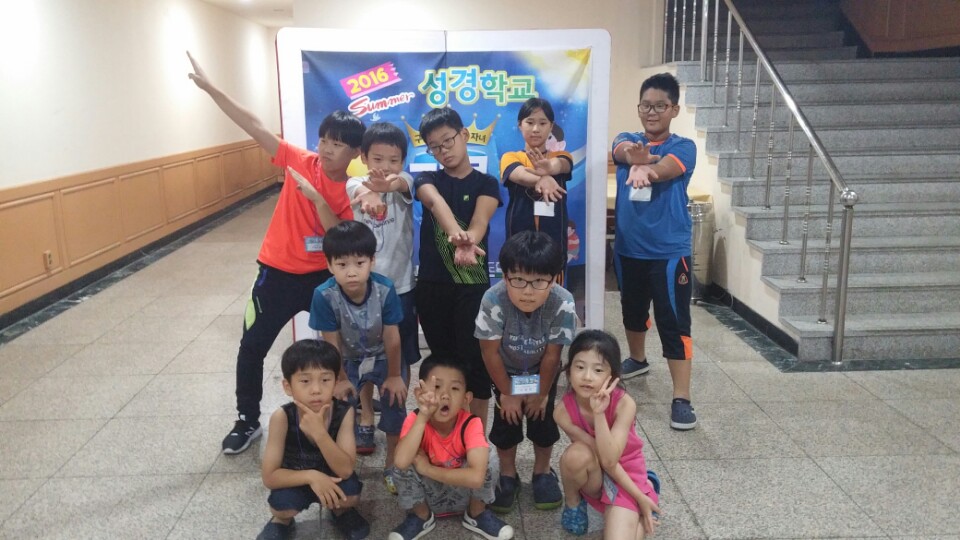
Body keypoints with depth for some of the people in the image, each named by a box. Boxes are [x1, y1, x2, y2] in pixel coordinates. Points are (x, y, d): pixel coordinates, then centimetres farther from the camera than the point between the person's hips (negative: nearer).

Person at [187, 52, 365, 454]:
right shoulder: (300, 163, -7)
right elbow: (255, 126, -10)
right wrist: (210, 88, -14)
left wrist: (316, 199, -28)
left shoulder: (352, 194, -8)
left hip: (323, 276, 0)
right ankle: (247, 421, 25)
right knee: (252, 347, 7)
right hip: (278, 273, 0)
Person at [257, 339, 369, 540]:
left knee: (350, 491, -28)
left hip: (331, 481, 1)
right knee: (282, 502, -31)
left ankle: (341, 512, 9)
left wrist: (318, 431, -41)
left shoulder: (344, 412, -24)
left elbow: (346, 470, -30)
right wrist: (311, 475, -36)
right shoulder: (282, 417, -26)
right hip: (296, 482, -1)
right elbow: (269, 477, -23)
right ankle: (282, 521, 7)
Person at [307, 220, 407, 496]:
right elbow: (332, 343, -19)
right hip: (347, 359, 1)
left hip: (384, 357, 0)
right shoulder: (324, 296, -33)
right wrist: (341, 379, -8)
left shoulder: (385, 290, -33)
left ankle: (392, 465, 17)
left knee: (395, 404, -4)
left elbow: (392, 339, -20)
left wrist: (394, 376, -9)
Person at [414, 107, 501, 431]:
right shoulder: (427, 180, 5)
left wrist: (467, 243, -43)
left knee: (474, 362, -3)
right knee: (443, 362, 11)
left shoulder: (485, 183, 3)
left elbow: (480, 220, -18)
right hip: (432, 284, 2)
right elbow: (435, 201, -20)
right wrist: (455, 233, -44)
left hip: (473, 285, -2)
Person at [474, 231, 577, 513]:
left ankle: (543, 472, 30)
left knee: (543, 419, 3)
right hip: (506, 371, 0)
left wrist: (542, 393, -9)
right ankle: (508, 475, 27)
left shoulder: (563, 304, -38)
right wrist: (507, 393, -11)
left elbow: (552, 355, -22)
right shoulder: (493, 300, -39)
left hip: (542, 371, 0)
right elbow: (490, 352, -23)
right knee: (506, 420, 2)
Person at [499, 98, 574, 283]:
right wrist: (542, 179, -43)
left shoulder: (561, 156, 8)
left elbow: (559, 165, -18)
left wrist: (549, 167, -43)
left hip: (553, 240, 1)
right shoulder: (510, 157, 3)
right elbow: (520, 175, -20)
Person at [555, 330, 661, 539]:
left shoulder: (624, 404, -24)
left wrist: (599, 413, -40)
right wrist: (639, 497, -20)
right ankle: (573, 503, -1)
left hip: (627, 478, 0)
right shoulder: (563, 412, -20)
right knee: (576, 454, -34)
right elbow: (602, 459, -19)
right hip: (596, 478, 1)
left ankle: (643, 506, 12)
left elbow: (610, 459, -30)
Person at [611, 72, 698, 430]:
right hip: (628, 248, 4)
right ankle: (637, 359, 47)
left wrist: (646, 167, -51)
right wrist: (637, 157, -46)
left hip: (669, 251, -4)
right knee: (633, 311, 22)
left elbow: (665, 168, -28)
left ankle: (682, 399, 0)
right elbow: (622, 151, -22)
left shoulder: (683, 147, -5)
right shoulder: (628, 140, 4)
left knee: (674, 323, -6)